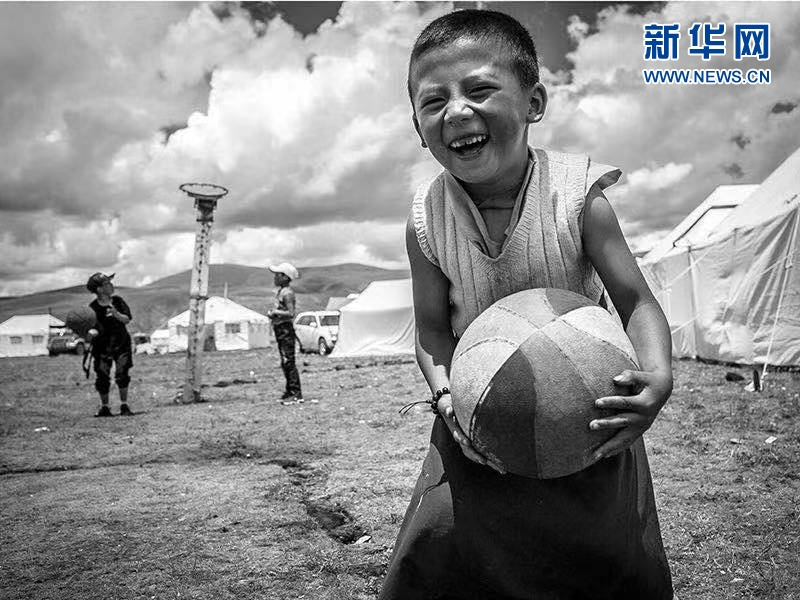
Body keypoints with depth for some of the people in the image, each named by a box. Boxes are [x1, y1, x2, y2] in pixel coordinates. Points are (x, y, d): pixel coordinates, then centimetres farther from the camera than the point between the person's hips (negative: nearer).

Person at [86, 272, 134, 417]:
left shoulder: (118, 301, -2)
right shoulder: (93, 308, -9)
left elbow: (127, 319, -6)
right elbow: (95, 329, -11)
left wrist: (116, 314, -24)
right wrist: (91, 332, -33)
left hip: (121, 344, 1)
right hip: (102, 347, -1)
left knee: (122, 375, -6)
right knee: (102, 378, 2)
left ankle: (124, 406, 5)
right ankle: (104, 408, 18)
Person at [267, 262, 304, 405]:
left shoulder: (287, 293, -15)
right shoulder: (280, 290, 15)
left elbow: (291, 313, -23)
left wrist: (275, 312, -18)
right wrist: (272, 313, 9)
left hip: (286, 329, -10)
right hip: (280, 329, 10)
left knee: (288, 362, -10)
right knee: (285, 363, 16)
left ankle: (296, 394, -9)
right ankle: (290, 390, 25)